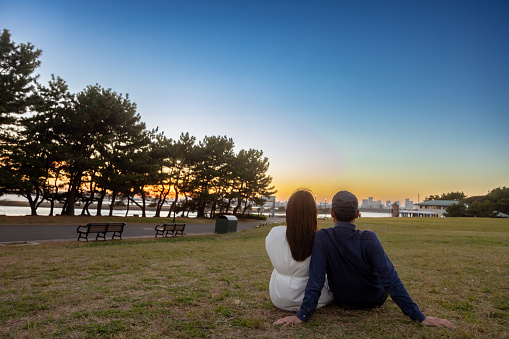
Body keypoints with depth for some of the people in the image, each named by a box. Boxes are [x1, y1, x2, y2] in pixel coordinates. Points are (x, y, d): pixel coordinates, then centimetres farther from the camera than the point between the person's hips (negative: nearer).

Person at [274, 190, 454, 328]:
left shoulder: (322, 238, -30)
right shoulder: (369, 240, -33)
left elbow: (315, 280, -30)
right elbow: (391, 280, -31)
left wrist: (301, 315, -24)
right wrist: (420, 317, -23)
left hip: (343, 301, 1)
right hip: (376, 300, 0)